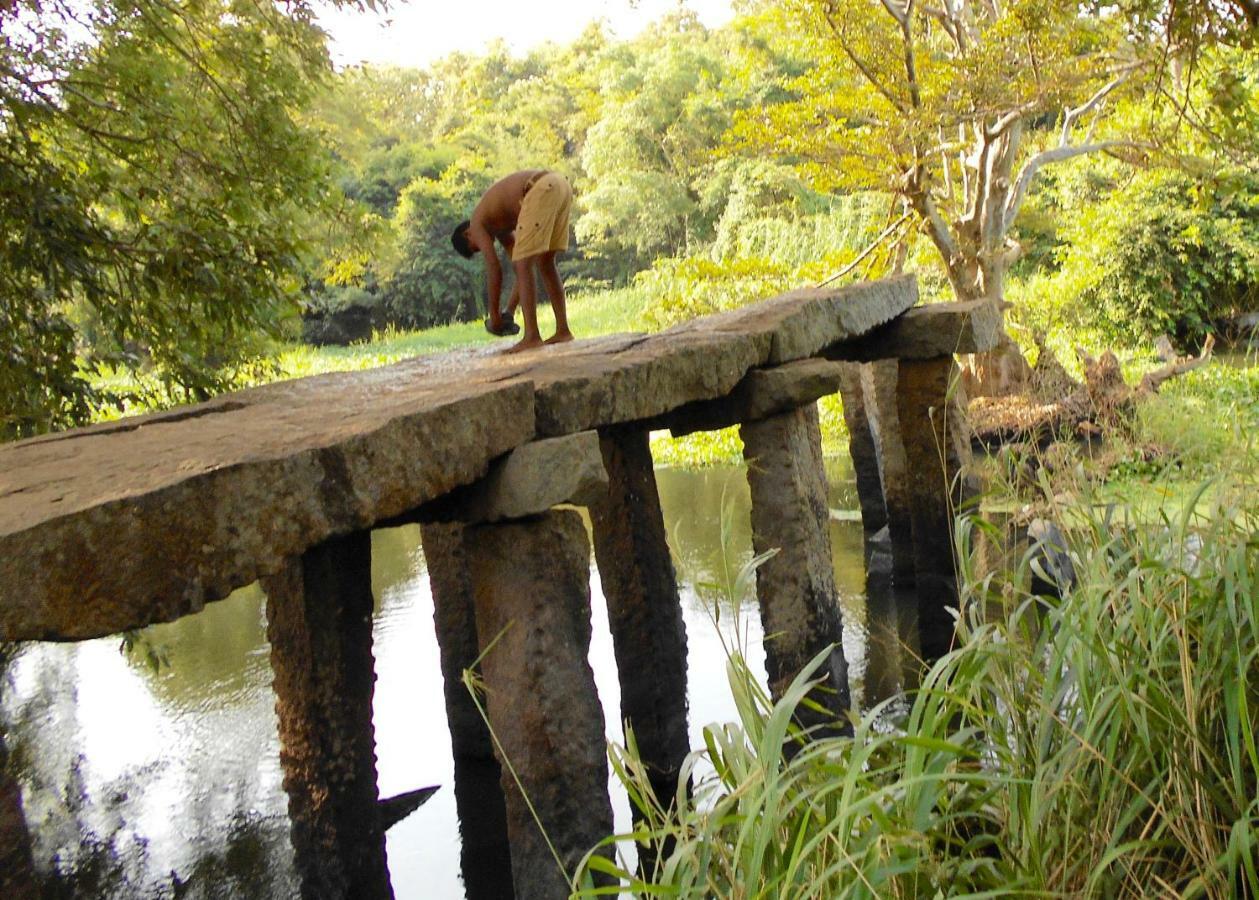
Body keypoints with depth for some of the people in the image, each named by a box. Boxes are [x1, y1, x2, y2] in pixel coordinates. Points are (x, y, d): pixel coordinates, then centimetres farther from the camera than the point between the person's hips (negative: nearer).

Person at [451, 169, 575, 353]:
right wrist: (509, 312, 28)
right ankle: (563, 330, 16)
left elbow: (494, 270, 3)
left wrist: (494, 316, 11)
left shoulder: (477, 223, 11)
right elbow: (521, 268, 29)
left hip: (541, 191, -9)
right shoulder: (499, 227, 32)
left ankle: (532, 336, -7)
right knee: (545, 263, 17)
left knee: (524, 265, -3)